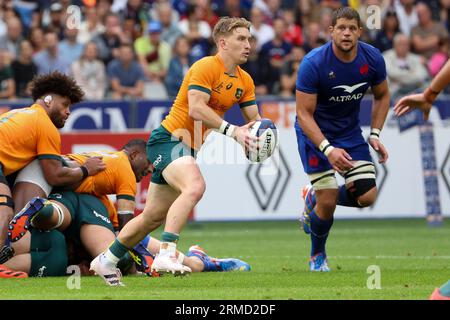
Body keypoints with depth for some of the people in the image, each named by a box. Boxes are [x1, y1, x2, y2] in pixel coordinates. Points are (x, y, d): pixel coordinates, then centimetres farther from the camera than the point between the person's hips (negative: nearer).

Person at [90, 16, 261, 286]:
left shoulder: (245, 81, 9)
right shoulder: (206, 67, -16)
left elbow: (255, 119, 11)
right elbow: (196, 109, -26)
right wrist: (232, 131, -31)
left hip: (188, 148, 9)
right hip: (168, 139, -9)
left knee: (154, 216, 13)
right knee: (194, 186, -35)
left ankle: (106, 261, 28)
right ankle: (166, 254, -38)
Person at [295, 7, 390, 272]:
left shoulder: (373, 59, -12)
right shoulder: (314, 64, -25)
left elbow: (382, 96, 8)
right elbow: (304, 114, -23)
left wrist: (375, 135, -4)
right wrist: (327, 149, -34)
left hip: (350, 132, 4)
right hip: (315, 132, -4)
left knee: (367, 196, -7)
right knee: (328, 203, -11)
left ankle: (314, 198, 23)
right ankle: (318, 257, 19)